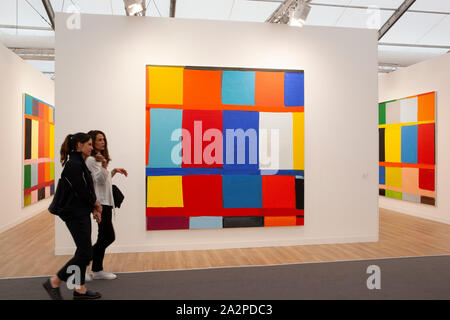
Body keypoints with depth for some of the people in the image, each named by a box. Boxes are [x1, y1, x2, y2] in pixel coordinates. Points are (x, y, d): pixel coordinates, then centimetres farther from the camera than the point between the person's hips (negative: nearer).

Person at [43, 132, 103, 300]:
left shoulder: (79, 163, 12)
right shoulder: (73, 164, -19)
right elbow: (81, 192, -21)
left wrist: (94, 208, 5)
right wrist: (96, 203, -3)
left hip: (82, 213, 10)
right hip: (75, 215, -10)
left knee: (83, 251, 14)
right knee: (86, 253, -4)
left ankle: (80, 289, 23)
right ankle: (54, 282, 10)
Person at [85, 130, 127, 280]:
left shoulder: (100, 158, 18)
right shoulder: (91, 160, -12)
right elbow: (99, 180, -18)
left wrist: (114, 171, 19)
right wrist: (104, 165, -31)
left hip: (106, 202, 10)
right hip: (100, 202, -10)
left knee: (104, 237, 11)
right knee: (109, 237, -9)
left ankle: (97, 270, 18)